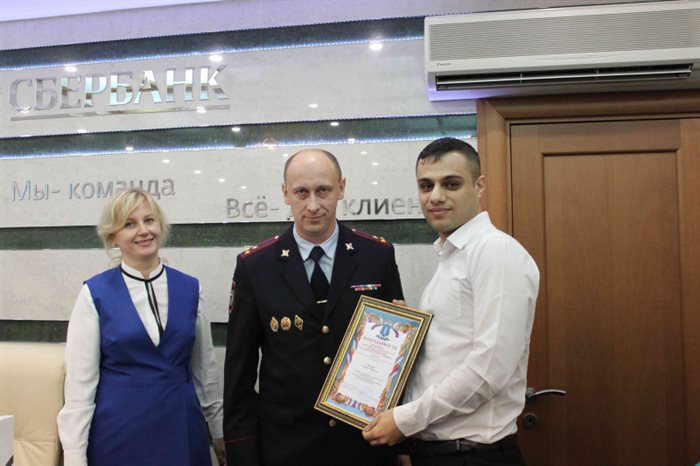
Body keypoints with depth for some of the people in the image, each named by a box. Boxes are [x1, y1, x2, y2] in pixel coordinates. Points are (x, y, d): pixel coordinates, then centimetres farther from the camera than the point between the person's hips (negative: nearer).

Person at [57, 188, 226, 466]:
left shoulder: (190, 288, 2)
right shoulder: (95, 293, -5)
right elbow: (80, 380, -5)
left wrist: (219, 431, 12)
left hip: (182, 427, 3)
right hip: (118, 431, -2)